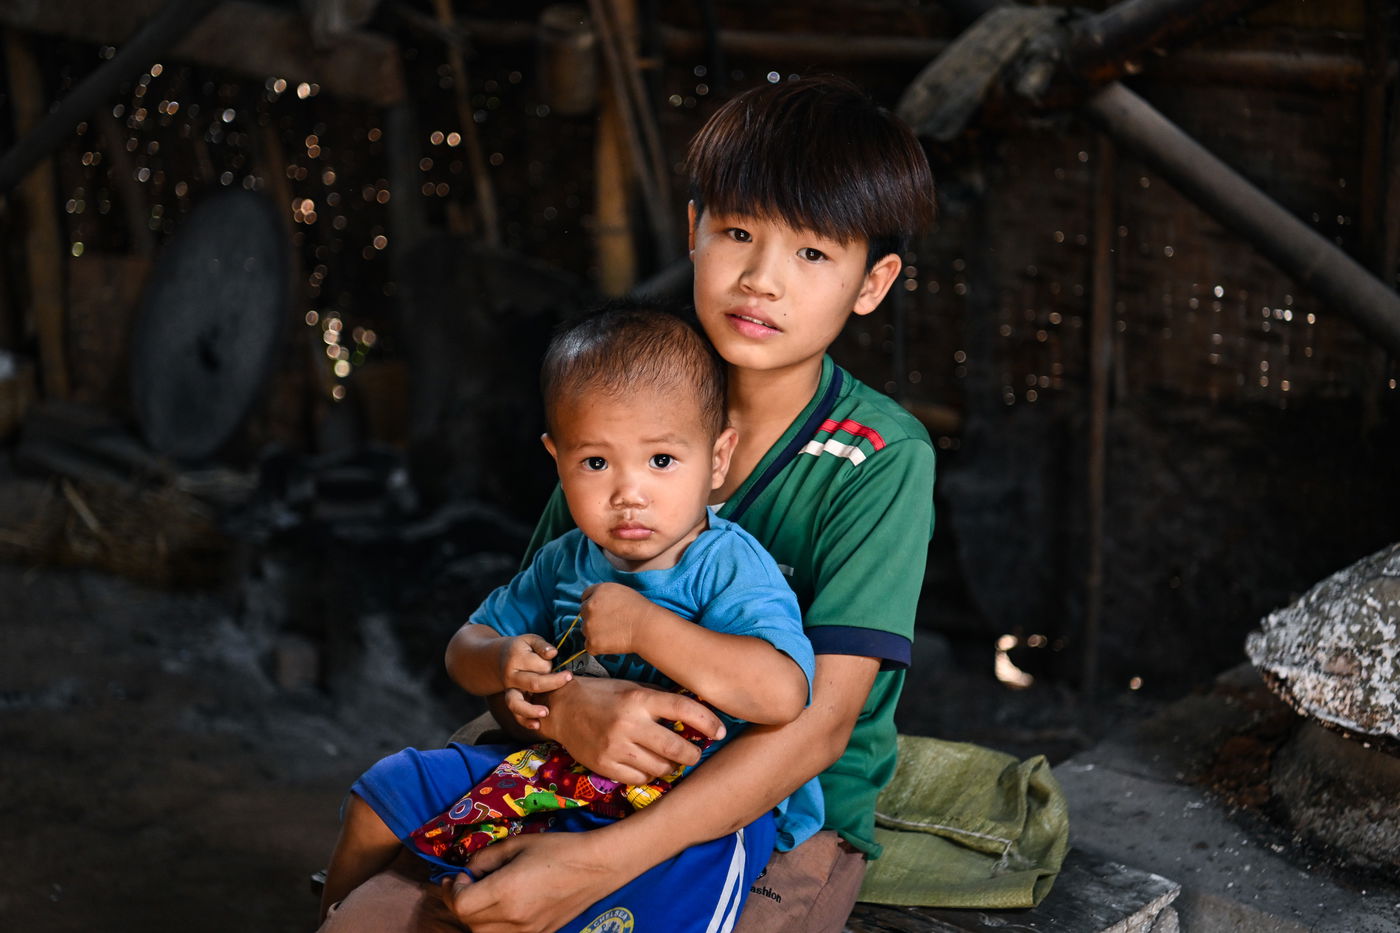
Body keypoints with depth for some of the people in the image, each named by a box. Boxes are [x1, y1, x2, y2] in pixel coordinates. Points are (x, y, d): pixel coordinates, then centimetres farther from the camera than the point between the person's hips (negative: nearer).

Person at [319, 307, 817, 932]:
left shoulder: (732, 569, -17)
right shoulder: (566, 563, 5)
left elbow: (782, 695, -35)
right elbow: (467, 645, 17)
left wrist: (642, 627, -31)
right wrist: (503, 663, -10)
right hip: (559, 762, 7)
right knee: (383, 794, 12)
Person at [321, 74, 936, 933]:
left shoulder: (884, 457, -12)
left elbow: (822, 723, -19)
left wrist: (598, 863, -28)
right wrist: (559, 705, -22)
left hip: (791, 821, -3)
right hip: (597, 788, 3)